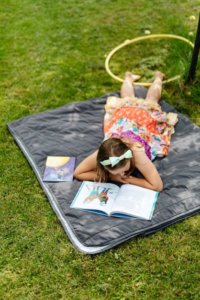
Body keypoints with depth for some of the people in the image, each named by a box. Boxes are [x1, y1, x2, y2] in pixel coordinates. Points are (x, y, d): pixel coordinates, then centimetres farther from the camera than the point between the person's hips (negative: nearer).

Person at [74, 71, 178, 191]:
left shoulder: (136, 152, -51)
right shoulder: (102, 154, -44)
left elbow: (158, 185, -47)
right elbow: (77, 173, -34)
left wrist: (129, 179, -47)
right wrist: (110, 177, -42)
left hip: (144, 114, -1)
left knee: (150, 101, 35)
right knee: (128, 99, 37)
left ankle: (158, 77, 63)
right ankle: (128, 77, 66)